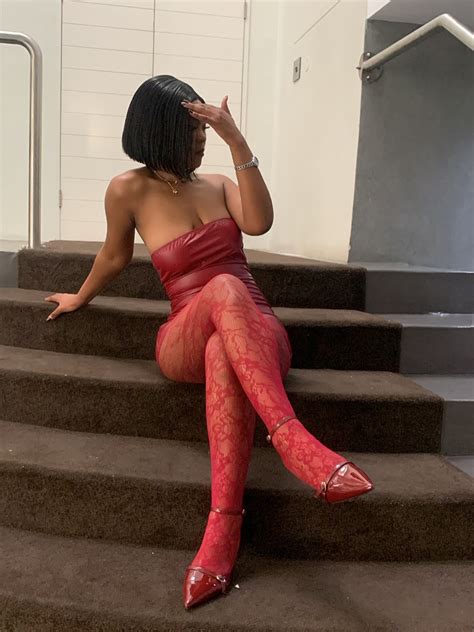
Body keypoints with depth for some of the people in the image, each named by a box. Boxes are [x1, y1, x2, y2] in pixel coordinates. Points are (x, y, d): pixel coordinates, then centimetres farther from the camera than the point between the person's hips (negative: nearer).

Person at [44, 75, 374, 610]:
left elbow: (259, 223, -8)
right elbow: (115, 256, 19)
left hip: (257, 331, 2)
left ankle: (223, 525, -47)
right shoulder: (130, 190, 3)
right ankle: (292, 440, -53)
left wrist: (237, 142, -12)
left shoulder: (218, 184, 12)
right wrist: (80, 298, 33)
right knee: (224, 288, -39)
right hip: (184, 342, -2)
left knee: (223, 354, -38)